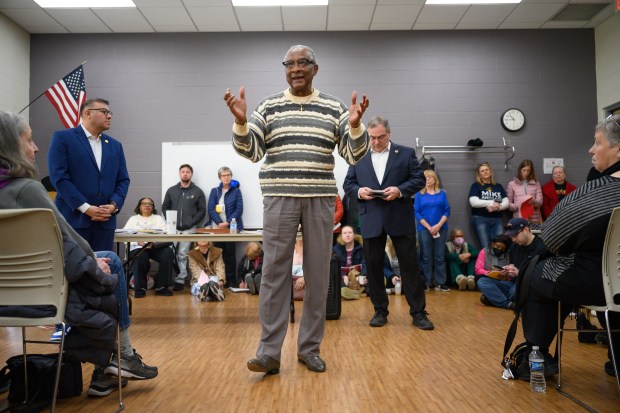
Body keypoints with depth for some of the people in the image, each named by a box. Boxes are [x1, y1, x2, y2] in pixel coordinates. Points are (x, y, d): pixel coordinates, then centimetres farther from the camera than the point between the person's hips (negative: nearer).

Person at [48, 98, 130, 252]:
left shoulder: (115, 145, 17)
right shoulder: (63, 137, 0)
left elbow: (123, 180, 13)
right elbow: (59, 177, -9)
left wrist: (114, 205, -6)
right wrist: (85, 208, -14)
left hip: (105, 220, 5)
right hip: (73, 218, -5)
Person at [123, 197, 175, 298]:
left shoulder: (159, 218, 23)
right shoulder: (133, 219, 21)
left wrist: (153, 242, -17)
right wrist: (138, 241, -16)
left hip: (157, 247, 1)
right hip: (138, 247, -1)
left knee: (168, 253, -30)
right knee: (140, 257, -35)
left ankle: (162, 287, -21)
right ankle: (140, 288, -19)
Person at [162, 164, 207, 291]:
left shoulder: (197, 192, 6)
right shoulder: (171, 190, 12)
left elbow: (202, 210, 3)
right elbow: (165, 207, 13)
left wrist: (192, 222, -8)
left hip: (189, 229, -2)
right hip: (173, 228, 2)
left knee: (182, 255, -2)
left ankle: (180, 280, 2)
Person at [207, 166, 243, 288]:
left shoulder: (236, 191, 6)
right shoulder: (215, 191, 12)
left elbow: (239, 209, -1)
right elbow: (210, 208, 2)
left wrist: (228, 222, -13)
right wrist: (219, 222, -12)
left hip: (232, 227, -2)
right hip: (217, 227, 2)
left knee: (230, 254, -2)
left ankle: (231, 281, 4)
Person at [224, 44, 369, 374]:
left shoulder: (333, 107, 8)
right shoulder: (269, 106, 8)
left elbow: (354, 155, 2)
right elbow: (250, 151, 1)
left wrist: (355, 125, -17)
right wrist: (240, 122, -16)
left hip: (321, 198, 1)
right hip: (280, 197, -1)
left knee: (318, 275, 5)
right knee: (274, 273, -3)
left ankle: (309, 348, 18)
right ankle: (269, 352, 5)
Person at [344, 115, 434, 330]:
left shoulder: (406, 153, 5)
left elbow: (419, 179, 1)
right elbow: (348, 184, 10)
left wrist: (400, 190, -15)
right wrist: (359, 191, -11)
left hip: (400, 218, -1)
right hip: (371, 220, 2)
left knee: (410, 265, 2)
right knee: (373, 266, 6)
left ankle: (418, 312, 12)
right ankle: (380, 311, 20)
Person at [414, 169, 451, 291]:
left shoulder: (442, 193, 8)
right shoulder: (419, 195, 5)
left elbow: (447, 211, 2)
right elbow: (416, 212, -1)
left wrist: (438, 225, -11)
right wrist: (429, 227, -10)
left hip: (441, 228, 1)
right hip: (424, 229, -1)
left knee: (440, 256, 1)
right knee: (426, 257, 0)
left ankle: (440, 282, 5)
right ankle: (427, 282, 6)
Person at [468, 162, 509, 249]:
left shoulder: (498, 186, 17)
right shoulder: (476, 186, 5)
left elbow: (506, 202, 9)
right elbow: (473, 202, -10)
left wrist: (497, 207, -12)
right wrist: (492, 203, -10)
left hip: (496, 219, 4)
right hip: (480, 219, -4)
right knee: (486, 247, -10)